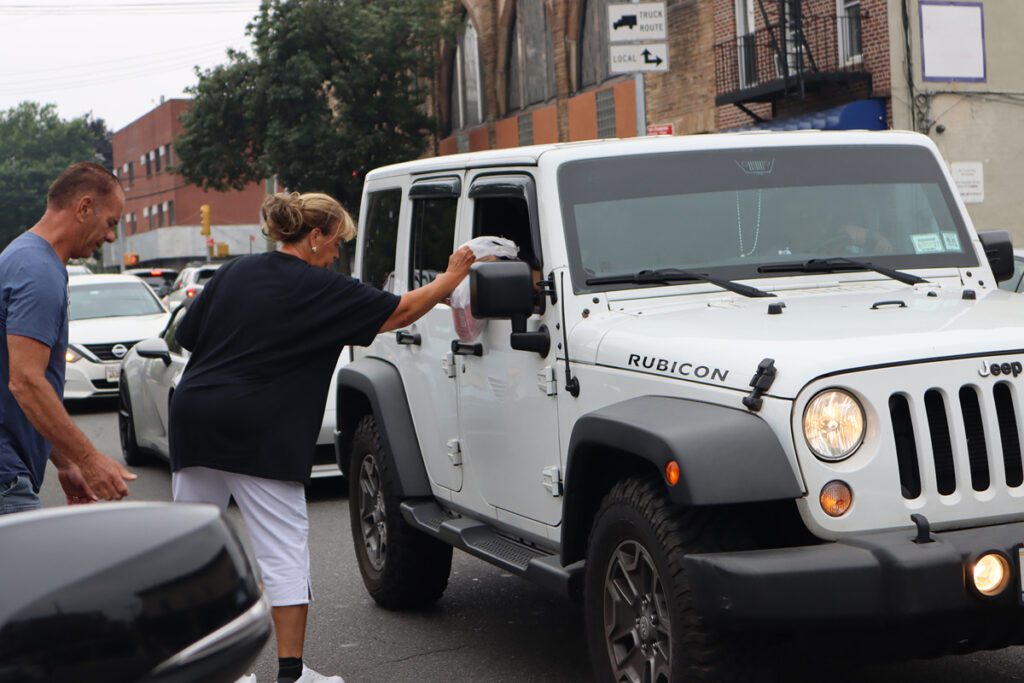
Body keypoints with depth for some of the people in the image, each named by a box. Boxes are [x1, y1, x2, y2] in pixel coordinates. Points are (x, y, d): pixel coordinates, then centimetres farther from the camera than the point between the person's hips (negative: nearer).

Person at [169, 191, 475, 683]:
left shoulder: (235, 271, 12)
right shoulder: (319, 289, -5)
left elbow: (187, 335, 14)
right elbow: (399, 312, -1)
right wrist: (450, 279, 12)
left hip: (192, 417, 6)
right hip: (258, 434, -6)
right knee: (284, 552, 2)